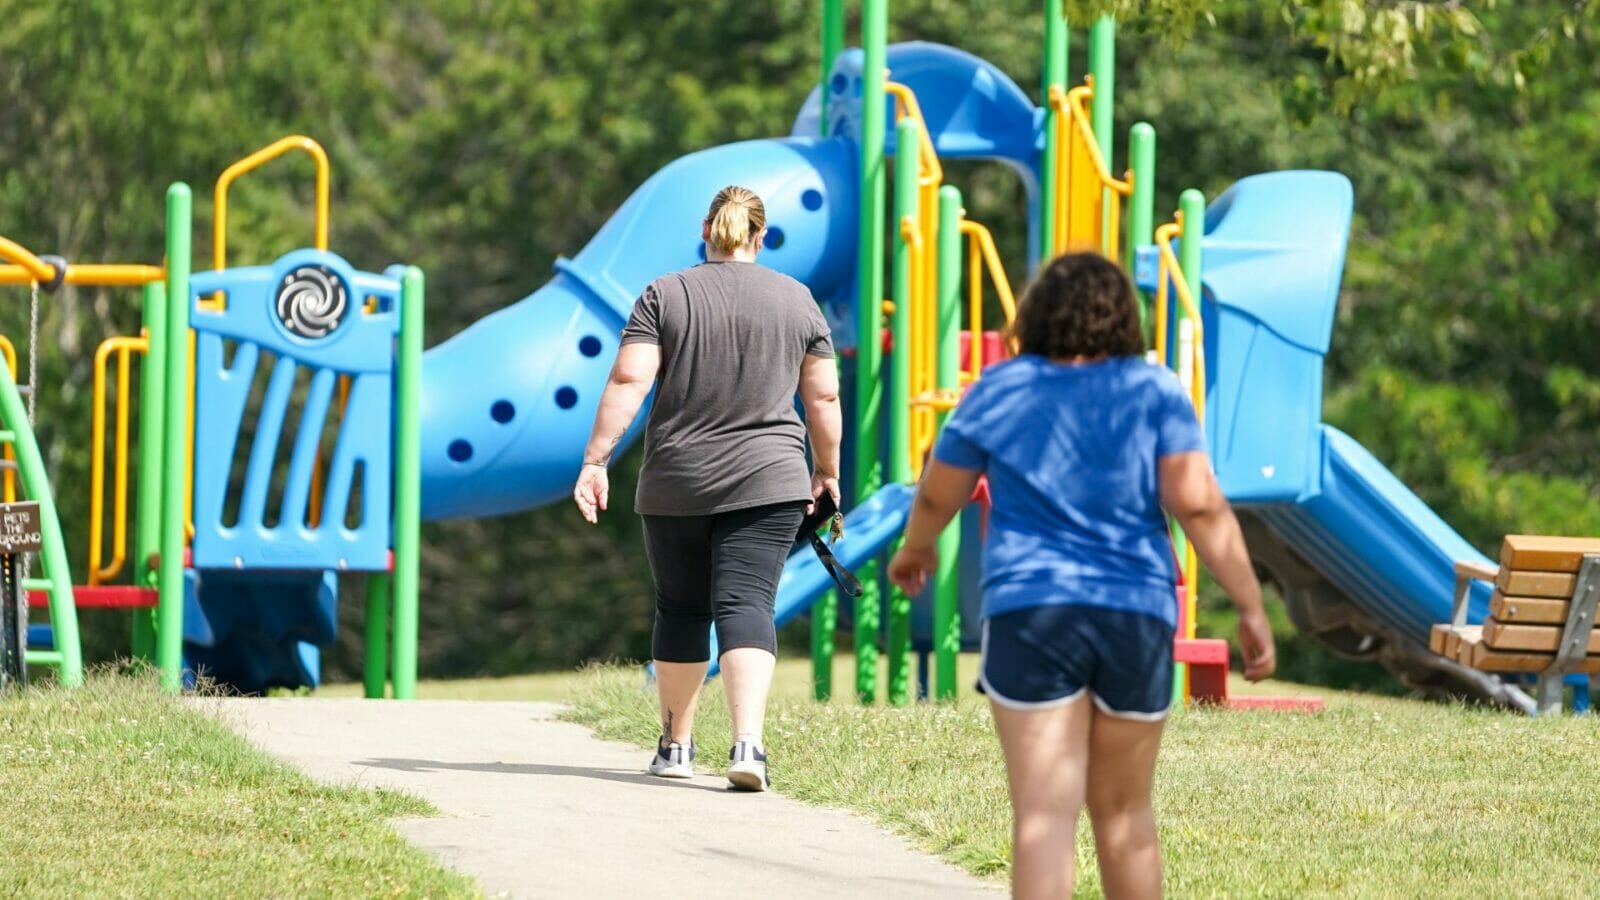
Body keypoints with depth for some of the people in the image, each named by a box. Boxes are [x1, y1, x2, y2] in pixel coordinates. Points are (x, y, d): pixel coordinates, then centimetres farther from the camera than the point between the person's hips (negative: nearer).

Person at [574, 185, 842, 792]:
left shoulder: (664, 296, 1)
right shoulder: (796, 301, 5)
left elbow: (628, 383, -8)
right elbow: (823, 398, 7)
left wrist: (595, 461, -9)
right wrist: (826, 473, 18)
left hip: (675, 485, 0)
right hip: (767, 484, 0)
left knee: (680, 610, 13)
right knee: (746, 606, -7)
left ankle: (676, 746, 21)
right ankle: (747, 744, -23)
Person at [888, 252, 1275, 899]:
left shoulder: (1000, 391, 7)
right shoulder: (1154, 391, 4)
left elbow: (937, 496, 17)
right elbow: (1198, 505, -5)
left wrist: (914, 550, 38)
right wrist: (1251, 609, -3)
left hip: (1030, 609, -1)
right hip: (1138, 614, 1)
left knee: (1043, 813, -8)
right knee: (1124, 811, 16)